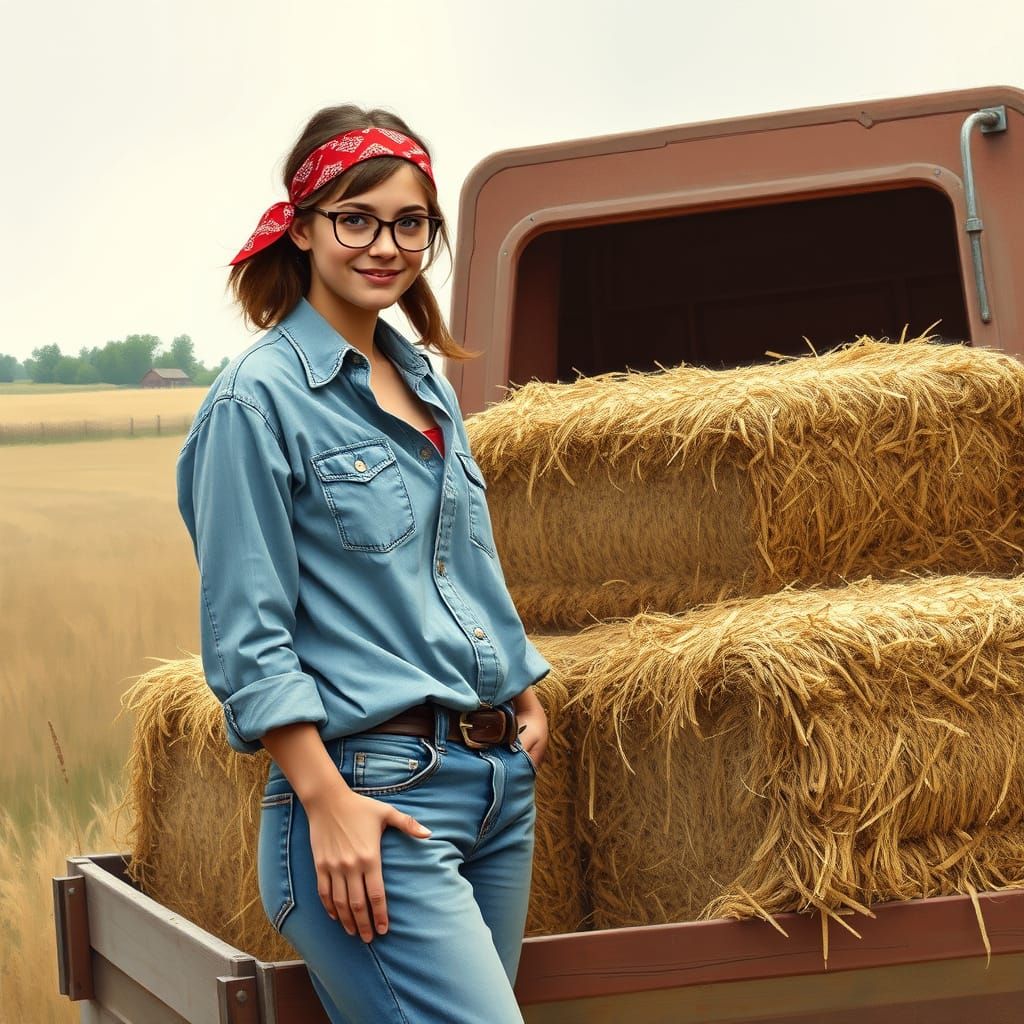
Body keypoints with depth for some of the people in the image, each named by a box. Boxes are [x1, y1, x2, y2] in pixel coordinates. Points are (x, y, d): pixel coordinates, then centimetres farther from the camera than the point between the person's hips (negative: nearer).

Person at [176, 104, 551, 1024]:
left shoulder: (429, 386, 16)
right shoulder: (261, 397, -7)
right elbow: (246, 636, -11)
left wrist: (524, 697, 17)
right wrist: (326, 799, -16)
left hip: (498, 784, 8)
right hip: (375, 789, -8)